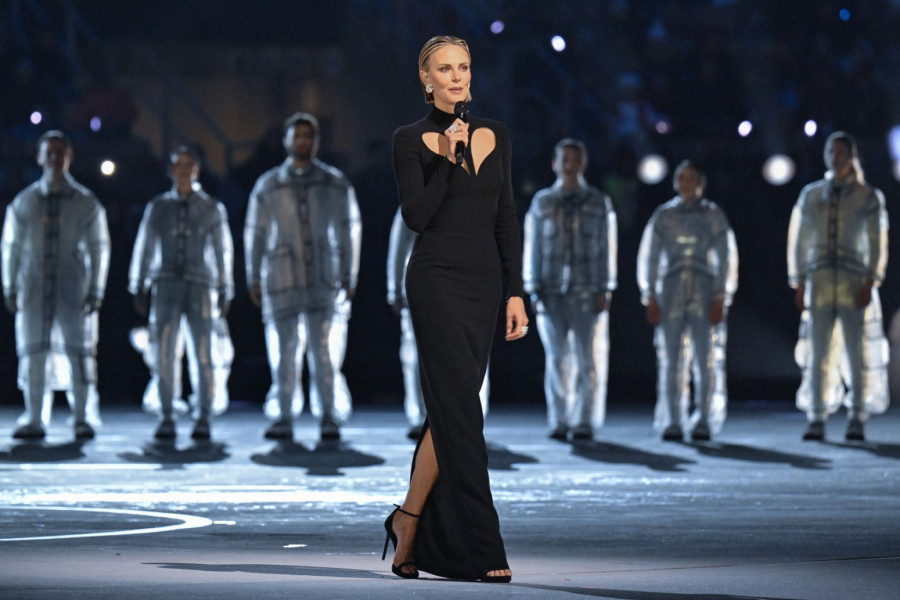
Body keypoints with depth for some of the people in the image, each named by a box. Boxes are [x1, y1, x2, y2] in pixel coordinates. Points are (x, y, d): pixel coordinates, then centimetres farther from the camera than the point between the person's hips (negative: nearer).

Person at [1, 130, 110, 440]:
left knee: (78, 353, -3)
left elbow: (99, 249, 4)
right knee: (33, 353, -2)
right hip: (34, 289, 1)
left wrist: (96, 292, -3)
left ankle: (83, 420, 3)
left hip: (73, 289, -1)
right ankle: (34, 421, 2)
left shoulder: (87, 203, 4)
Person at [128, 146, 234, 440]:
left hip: (200, 288, -1)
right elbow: (144, 248, 13)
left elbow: (222, 251, 11)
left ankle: (203, 421, 1)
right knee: (164, 355, -8)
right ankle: (166, 420, -2)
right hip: (166, 287, 1)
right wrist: (139, 290, 8)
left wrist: (224, 294, 6)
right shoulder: (157, 207, 11)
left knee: (203, 357, -7)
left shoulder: (212, 208, 10)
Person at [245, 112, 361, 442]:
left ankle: (329, 420, -2)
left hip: (323, 280, -1)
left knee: (324, 352, -8)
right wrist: (254, 280, 6)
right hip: (281, 281, 1)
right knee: (284, 352, 1)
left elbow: (349, 232, 8)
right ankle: (283, 421, 8)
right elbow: (255, 234, 11)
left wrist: (349, 279, 3)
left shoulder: (336, 184, 5)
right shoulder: (267, 186, 7)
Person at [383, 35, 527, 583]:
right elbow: (416, 215, -13)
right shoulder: (412, 140, -2)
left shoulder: (495, 135, 12)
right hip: (437, 280, -6)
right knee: (461, 413, -10)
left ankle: (409, 524, 21)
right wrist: (448, 157, -17)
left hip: (483, 285, 6)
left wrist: (515, 292, 6)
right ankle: (482, 551, -10)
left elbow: (506, 219, 11)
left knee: (450, 413, 7)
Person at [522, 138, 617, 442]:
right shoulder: (542, 203, 10)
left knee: (589, 358, -4)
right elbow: (532, 247, 9)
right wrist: (533, 291, 2)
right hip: (552, 292, 1)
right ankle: (559, 422, 3)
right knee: (557, 359, -1)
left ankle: (586, 422, -1)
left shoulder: (599, 203, 8)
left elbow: (608, 248, 5)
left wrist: (605, 290, -3)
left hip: (588, 292, -1)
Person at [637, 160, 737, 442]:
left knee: (707, 362, -4)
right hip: (671, 296, 1)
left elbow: (726, 260, 4)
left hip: (705, 296, -1)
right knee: (671, 362, -2)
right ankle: (672, 423, 2)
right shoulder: (663, 216, 9)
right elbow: (648, 258, 8)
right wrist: (650, 298, 0)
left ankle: (704, 423, 1)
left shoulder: (714, 216, 6)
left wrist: (721, 299, -4)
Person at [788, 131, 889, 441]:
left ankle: (857, 422, 1)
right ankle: (816, 422, -2)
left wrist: (870, 284, -11)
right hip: (819, 282, 2)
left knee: (857, 354, -4)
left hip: (855, 283, -2)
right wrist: (798, 286, 3)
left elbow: (878, 244, -1)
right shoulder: (810, 195, 10)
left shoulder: (869, 196, 3)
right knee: (817, 352, -3)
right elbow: (798, 242, 10)